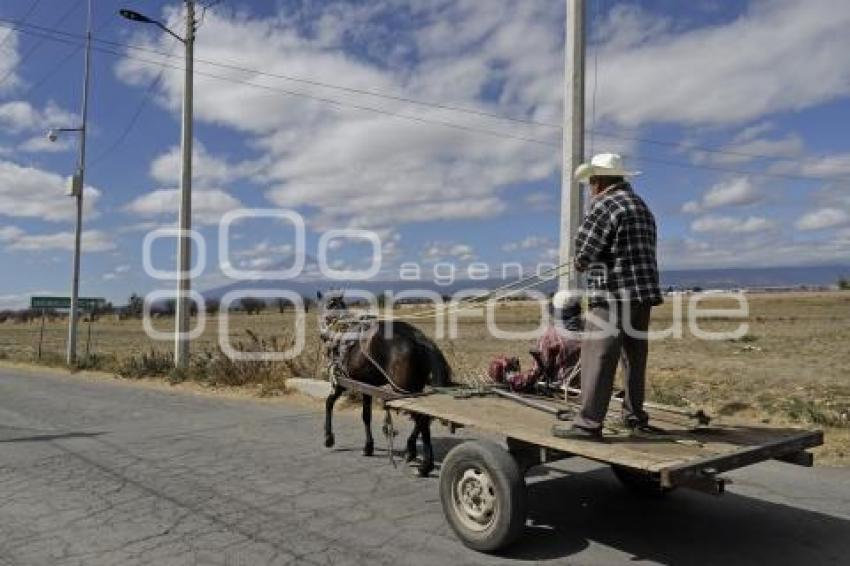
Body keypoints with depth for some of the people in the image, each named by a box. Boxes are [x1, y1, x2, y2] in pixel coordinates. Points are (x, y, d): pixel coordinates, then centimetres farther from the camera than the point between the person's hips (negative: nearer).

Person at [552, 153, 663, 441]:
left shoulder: (606, 205, -8)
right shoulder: (641, 206, 21)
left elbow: (584, 250, -9)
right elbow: (640, 252, 19)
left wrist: (580, 263, 14)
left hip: (613, 295, -9)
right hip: (642, 292, 9)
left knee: (598, 357, -8)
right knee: (634, 357, 15)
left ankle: (588, 423, -7)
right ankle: (635, 416, 24)